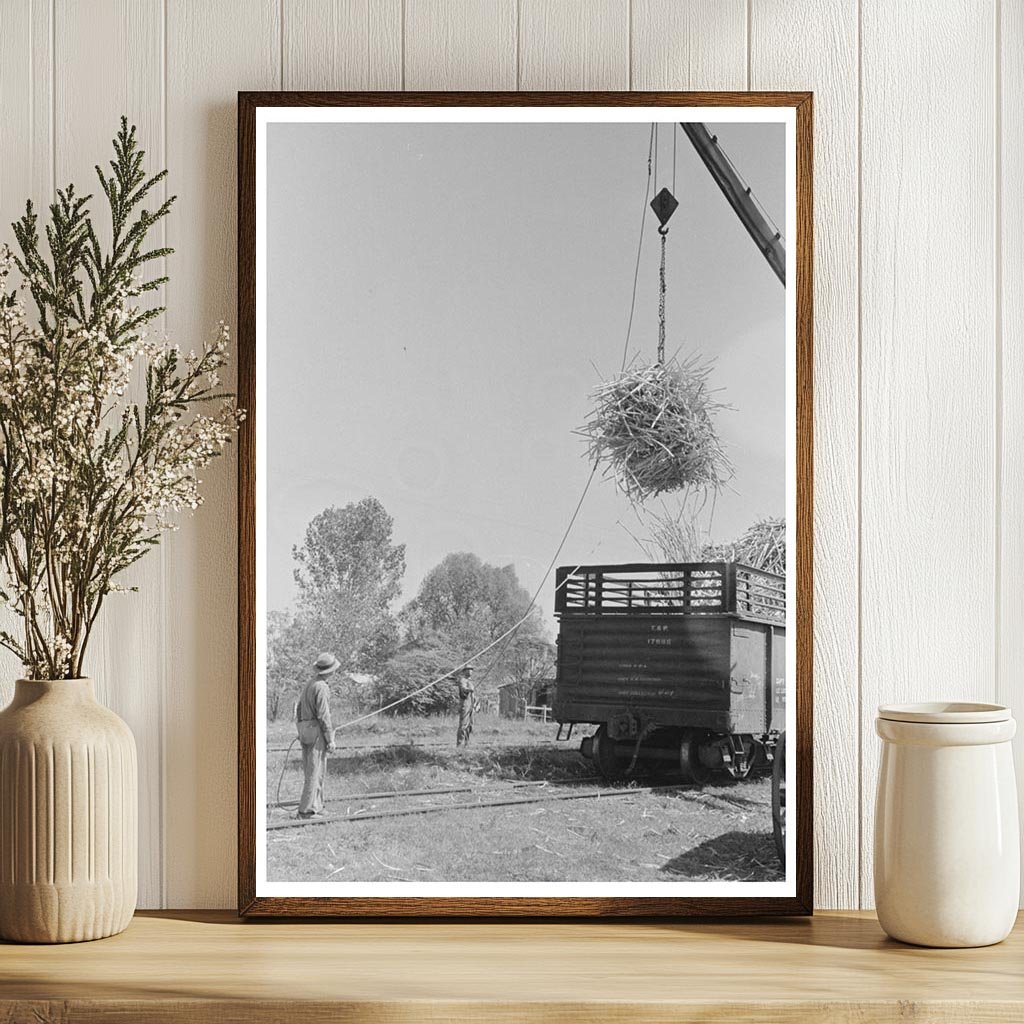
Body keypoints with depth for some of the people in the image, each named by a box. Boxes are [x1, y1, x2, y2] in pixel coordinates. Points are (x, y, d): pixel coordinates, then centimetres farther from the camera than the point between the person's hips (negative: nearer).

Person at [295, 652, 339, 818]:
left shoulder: (309, 685, 14)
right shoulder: (322, 688, -14)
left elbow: (299, 709, 19)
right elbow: (323, 715, -17)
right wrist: (330, 740, -14)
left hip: (304, 731, 9)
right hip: (317, 732, -9)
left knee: (318, 773, 14)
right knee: (315, 772, -6)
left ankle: (316, 807, 17)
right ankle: (307, 809, -8)